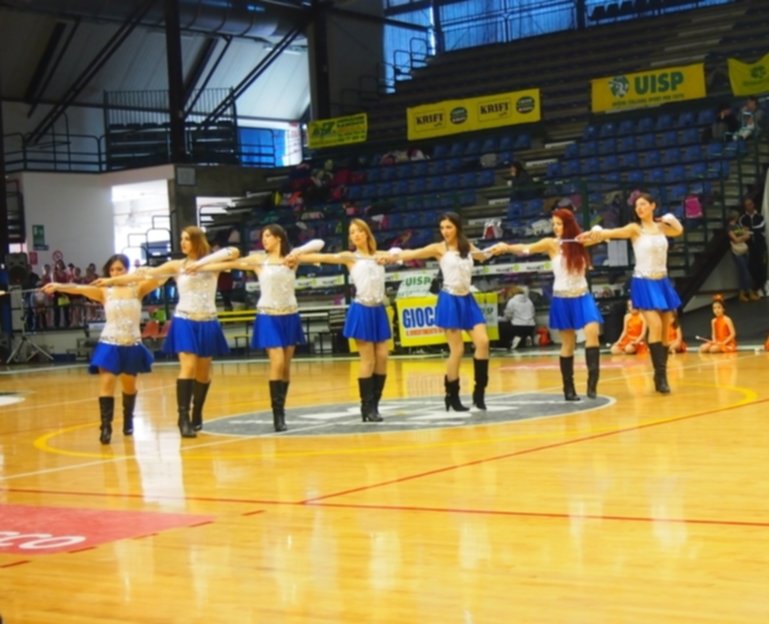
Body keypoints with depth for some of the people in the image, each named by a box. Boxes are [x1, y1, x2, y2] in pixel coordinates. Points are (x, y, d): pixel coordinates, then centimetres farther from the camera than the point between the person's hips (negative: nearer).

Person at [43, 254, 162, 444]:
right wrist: (58, 286, -32)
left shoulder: (137, 288, -1)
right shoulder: (104, 291, -2)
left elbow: (158, 278, -16)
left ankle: (128, 421, 36)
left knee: (129, 386, 14)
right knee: (106, 383, -12)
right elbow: (80, 289, -16)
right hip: (109, 344, -1)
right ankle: (105, 427, -12)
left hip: (132, 345, 1)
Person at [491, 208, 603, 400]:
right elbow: (527, 248, -19)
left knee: (592, 331, -21)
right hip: (562, 299, -1)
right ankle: (568, 388, 14)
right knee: (568, 343, 4)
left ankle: (592, 381, -20)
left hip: (582, 296, 1)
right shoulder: (551, 244, -7)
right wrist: (507, 247, -36)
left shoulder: (581, 240, 1)